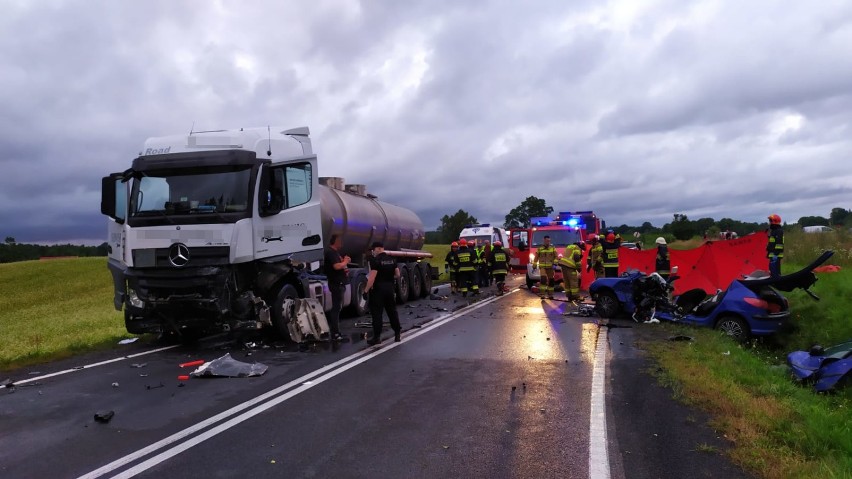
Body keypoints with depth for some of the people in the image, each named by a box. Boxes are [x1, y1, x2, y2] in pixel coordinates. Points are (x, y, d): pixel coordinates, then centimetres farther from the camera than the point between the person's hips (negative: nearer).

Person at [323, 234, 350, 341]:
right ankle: (335, 334, -7)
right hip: (336, 283, -11)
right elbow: (336, 266, -28)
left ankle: (335, 331, 23)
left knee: (337, 307, 15)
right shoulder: (331, 252, -14)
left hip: (340, 283, 11)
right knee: (336, 308, -9)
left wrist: (345, 270, 11)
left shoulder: (335, 252, 18)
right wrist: (345, 262, -11)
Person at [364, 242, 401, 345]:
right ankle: (397, 333, 20)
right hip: (390, 288, 6)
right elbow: (397, 275, 11)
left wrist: (366, 290, -13)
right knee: (392, 311, 15)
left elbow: (372, 277, -19)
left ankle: (377, 337, 1)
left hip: (378, 289, -6)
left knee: (376, 313, 0)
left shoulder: (375, 260, -13)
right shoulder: (392, 259, 8)